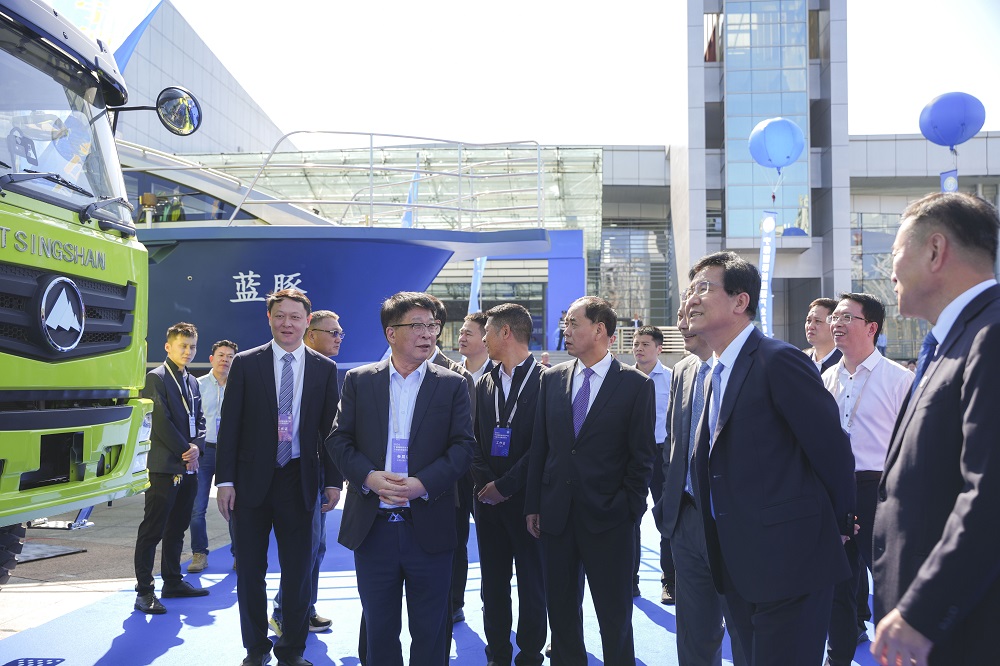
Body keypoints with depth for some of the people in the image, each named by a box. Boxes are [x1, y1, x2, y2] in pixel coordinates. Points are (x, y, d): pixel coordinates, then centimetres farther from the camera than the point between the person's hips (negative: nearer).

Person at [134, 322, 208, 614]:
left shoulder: (192, 382, 17)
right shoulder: (156, 378, -7)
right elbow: (162, 422, -14)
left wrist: (197, 446, -4)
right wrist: (185, 452, -11)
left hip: (188, 467, 8)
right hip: (164, 467, -8)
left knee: (177, 529, 14)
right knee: (152, 531, -4)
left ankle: (173, 582, 23)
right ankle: (144, 591, 0)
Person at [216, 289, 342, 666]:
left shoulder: (325, 369, 3)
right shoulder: (246, 364, 0)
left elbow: (331, 429, 5)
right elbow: (230, 426, -1)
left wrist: (333, 480, 0)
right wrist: (225, 480, -6)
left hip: (299, 480, 1)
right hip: (252, 480, 0)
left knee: (298, 571, 7)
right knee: (250, 571, 10)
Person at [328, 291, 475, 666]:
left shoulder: (452, 385, 2)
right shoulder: (359, 381, 5)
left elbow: (463, 446, -4)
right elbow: (338, 439, 2)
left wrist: (422, 484, -17)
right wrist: (369, 476, -15)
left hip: (428, 526, -1)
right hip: (372, 526, 1)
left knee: (430, 629, 9)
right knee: (378, 626, 13)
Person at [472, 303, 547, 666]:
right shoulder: (485, 383, 10)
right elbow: (474, 439, 9)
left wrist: (505, 486, -13)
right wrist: (484, 482, -5)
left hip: (527, 499, -5)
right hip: (489, 498, 5)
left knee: (532, 583, 5)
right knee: (493, 583, 10)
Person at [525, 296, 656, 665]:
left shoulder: (636, 384, -4)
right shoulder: (552, 378, 7)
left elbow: (642, 456, -3)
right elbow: (539, 447, 8)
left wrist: (630, 509, -8)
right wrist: (533, 506, 5)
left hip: (608, 519, -4)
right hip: (556, 514, 4)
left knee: (615, 614, 7)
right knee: (561, 609, 13)